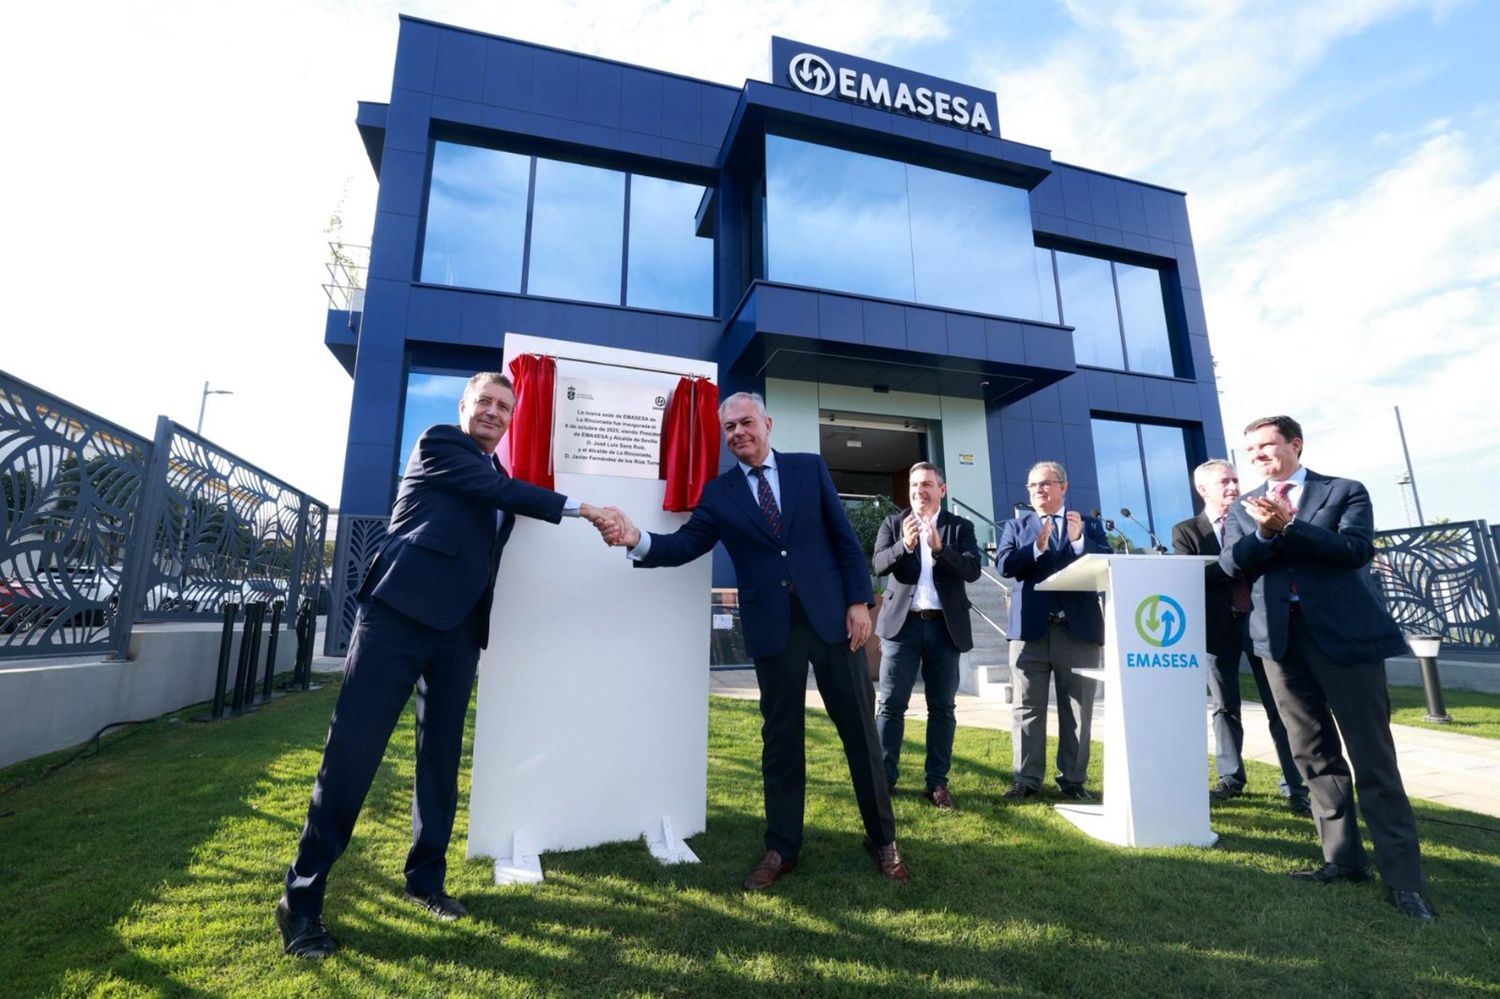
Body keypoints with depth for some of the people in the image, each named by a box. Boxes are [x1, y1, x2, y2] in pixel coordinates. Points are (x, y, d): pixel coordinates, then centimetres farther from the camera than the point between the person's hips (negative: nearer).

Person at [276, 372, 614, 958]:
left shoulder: (500, 481, 20)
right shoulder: (438, 443, 1)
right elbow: (502, 491, -13)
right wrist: (577, 508, -12)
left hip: (458, 625, 6)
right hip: (401, 609, -6)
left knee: (443, 753, 10)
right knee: (353, 749, -3)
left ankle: (426, 877, 24)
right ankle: (301, 897, 10)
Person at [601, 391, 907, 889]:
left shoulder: (810, 468, 4)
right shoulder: (718, 492, 5)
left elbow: (845, 539, 3)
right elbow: (686, 543, -6)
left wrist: (859, 601, -5)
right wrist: (638, 539, -25)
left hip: (831, 614, 0)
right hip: (772, 625, 0)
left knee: (859, 729, 9)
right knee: (780, 736, 10)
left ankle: (883, 839, 29)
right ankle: (781, 848, 28)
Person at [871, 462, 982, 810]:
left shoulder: (960, 527, 6)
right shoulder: (893, 523, 6)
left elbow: (972, 570, -7)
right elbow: (879, 565, -7)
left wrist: (939, 547, -22)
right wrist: (904, 544, -25)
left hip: (945, 626, 1)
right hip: (902, 624, 0)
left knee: (942, 707, 7)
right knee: (891, 704, 1)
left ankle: (937, 782, 18)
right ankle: (884, 777, 11)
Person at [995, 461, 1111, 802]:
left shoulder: (1090, 525, 13)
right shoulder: (1016, 525, 12)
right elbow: (1005, 565, -4)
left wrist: (1079, 540, -16)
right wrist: (1037, 547, -19)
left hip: (1079, 628, 1)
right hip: (1030, 627, 0)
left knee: (1077, 710, 7)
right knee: (1026, 708, 3)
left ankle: (1073, 780, 19)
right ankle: (1027, 779, 12)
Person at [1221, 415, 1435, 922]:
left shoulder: (1345, 491, 3)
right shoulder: (1243, 507, 12)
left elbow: (1356, 549, -12)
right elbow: (1232, 563, -2)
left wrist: (1288, 526, -20)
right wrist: (1264, 531, -18)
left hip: (1344, 633, -3)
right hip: (1282, 638, 4)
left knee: (1372, 757, 1)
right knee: (1314, 753, 11)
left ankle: (1403, 875, 11)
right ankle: (1344, 856, 23)